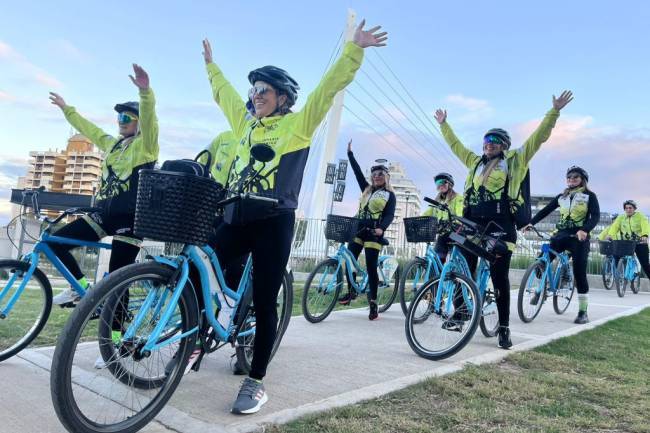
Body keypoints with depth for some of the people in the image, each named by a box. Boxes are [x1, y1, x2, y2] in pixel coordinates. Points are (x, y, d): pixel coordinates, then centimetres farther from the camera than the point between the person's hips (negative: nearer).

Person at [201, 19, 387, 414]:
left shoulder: (298, 124, 2)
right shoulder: (246, 124, 17)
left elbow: (329, 88, -5)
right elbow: (224, 93, 33)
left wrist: (354, 50, -11)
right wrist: (211, 63, 46)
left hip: (273, 222, -5)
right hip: (236, 218, 6)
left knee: (265, 303, 0)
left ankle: (256, 382, 12)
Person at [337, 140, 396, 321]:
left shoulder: (389, 195, 3)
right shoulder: (366, 189, 16)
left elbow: (390, 215, -8)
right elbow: (357, 171, 13)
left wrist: (381, 228, -27)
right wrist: (350, 153, 10)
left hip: (373, 233, -5)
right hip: (358, 229, 5)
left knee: (371, 267, -6)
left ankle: (373, 304, 2)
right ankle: (351, 291, 22)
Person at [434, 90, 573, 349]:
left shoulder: (515, 161, 9)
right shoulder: (475, 162, 20)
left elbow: (538, 138, 5)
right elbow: (455, 144, 31)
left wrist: (554, 112, 0)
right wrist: (443, 124, 37)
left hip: (500, 228, -4)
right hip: (472, 224, 4)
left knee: (500, 278, -1)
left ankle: (504, 329, 8)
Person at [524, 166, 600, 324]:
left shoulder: (589, 196, 2)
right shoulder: (562, 196, 14)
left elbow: (595, 216, -11)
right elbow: (545, 210, 9)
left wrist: (584, 230, -30)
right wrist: (531, 223, -5)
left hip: (579, 237, -4)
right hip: (561, 234, 4)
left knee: (579, 273, -6)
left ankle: (583, 311, 2)